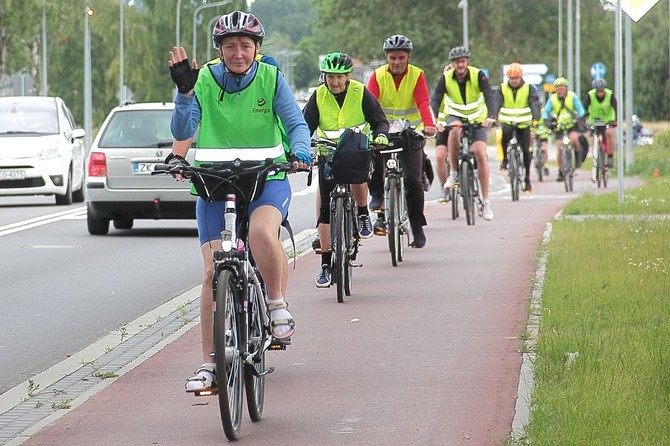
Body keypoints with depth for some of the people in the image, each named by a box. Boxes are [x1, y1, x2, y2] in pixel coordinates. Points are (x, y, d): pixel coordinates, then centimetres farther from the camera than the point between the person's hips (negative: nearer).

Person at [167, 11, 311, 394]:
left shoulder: (271, 79, -2)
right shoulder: (204, 80, -2)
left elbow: (297, 124, -6)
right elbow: (183, 131, -12)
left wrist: (300, 151, -26)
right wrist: (184, 90, -28)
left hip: (267, 179, -1)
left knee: (262, 233, -34)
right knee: (214, 272, -6)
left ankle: (278, 304, -8)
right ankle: (210, 364, 2)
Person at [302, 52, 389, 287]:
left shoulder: (361, 93, -11)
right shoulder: (318, 96, -8)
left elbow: (380, 120, -9)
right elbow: (306, 125, -8)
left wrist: (381, 136, -30)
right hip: (329, 153, 1)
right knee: (326, 208, -4)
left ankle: (363, 215, -5)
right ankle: (326, 263, 0)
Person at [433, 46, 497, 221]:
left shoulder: (478, 75, -17)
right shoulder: (446, 78, -14)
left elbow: (489, 96, -28)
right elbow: (435, 99, -24)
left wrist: (491, 116, -47)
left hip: (477, 119, 0)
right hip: (455, 116, 0)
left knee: (480, 154, -15)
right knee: (455, 129, -37)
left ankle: (485, 201, -9)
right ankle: (453, 172, -23)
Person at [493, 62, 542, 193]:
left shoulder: (529, 88, -4)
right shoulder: (502, 88, -1)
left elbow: (535, 103, -16)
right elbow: (496, 103, -13)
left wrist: (535, 118, -34)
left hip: (523, 124, 0)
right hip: (507, 122, 0)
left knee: (526, 150, -5)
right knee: (504, 133, -35)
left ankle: (527, 178, 8)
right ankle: (504, 159, -17)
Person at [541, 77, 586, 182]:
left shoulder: (572, 96, -7)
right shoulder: (552, 99, -5)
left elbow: (580, 109, -8)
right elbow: (545, 112, -6)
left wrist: (580, 118, -27)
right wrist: (547, 121, -25)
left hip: (572, 125, -1)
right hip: (559, 127, 1)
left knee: (574, 139, -31)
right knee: (560, 150, -8)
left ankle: (577, 156, -2)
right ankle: (561, 172, 5)